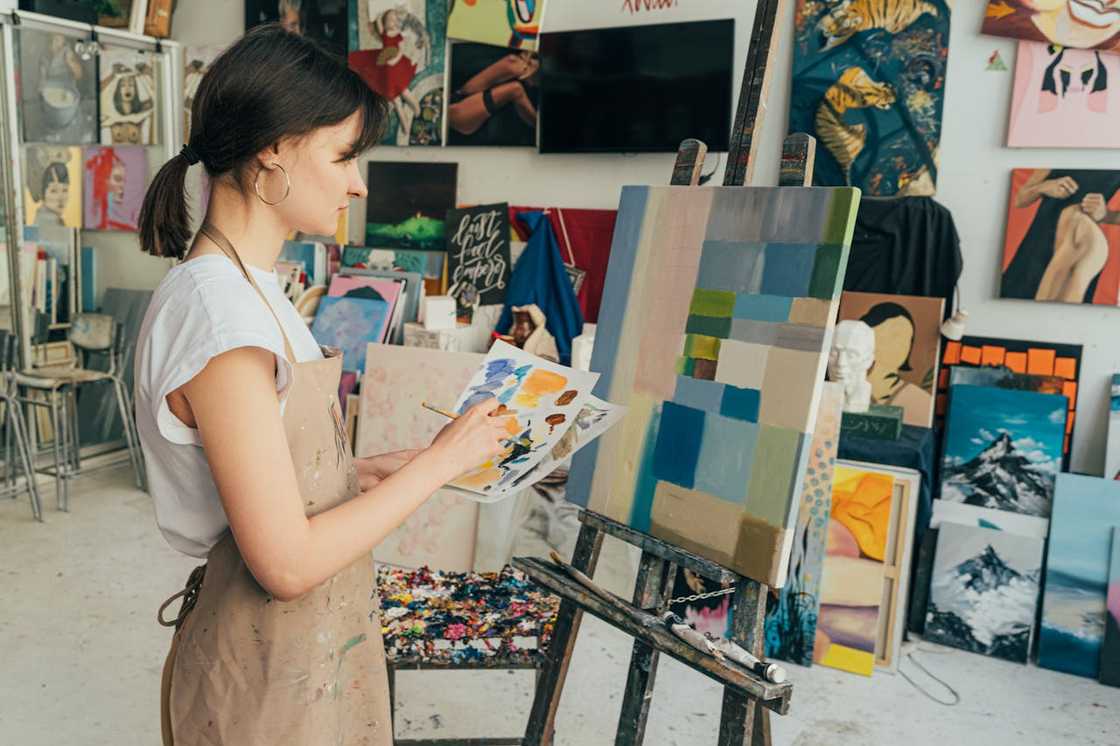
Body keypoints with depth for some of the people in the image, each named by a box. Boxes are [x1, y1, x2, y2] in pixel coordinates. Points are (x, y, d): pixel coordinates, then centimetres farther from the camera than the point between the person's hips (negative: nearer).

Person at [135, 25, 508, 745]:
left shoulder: (245, 284, 3)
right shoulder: (218, 312, -26)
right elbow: (287, 562, -25)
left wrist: (374, 469, -2)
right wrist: (439, 461, -19)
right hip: (269, 672, -8)